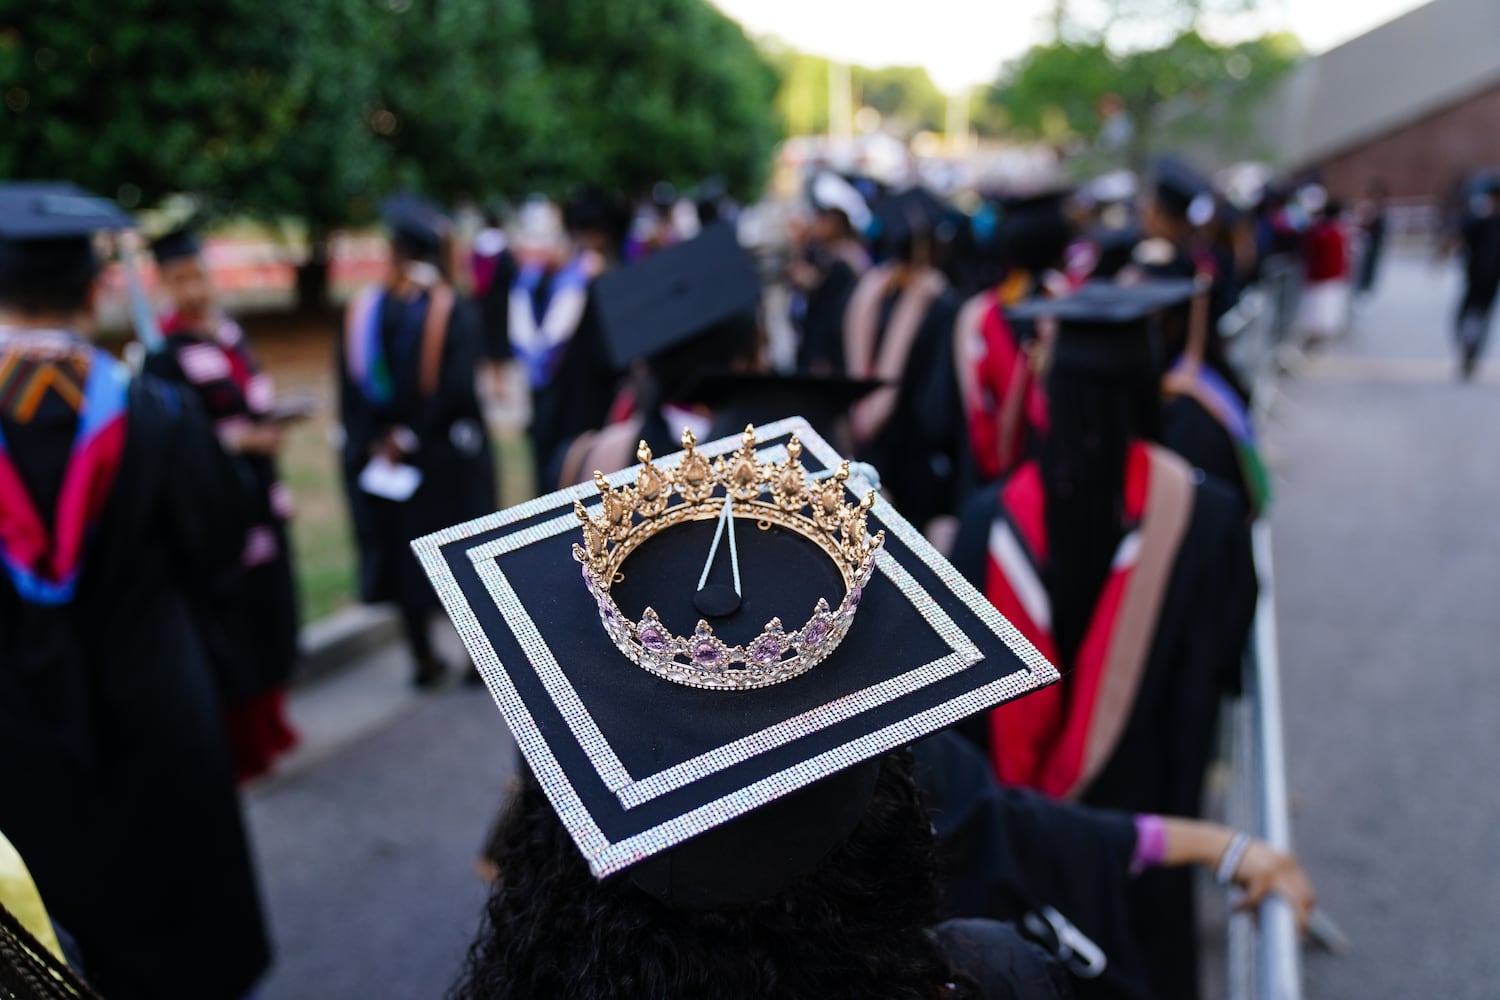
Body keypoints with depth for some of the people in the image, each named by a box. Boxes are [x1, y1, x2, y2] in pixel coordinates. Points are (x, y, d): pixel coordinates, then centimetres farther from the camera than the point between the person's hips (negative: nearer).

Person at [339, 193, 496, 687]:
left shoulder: (363, 310, -3)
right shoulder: (454, 312, -14)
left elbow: (351, 387, -3)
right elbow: (457, 388, -21)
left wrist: (375, 442, 0)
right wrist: (412, 437, -12)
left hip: (382, 454, 3)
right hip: (449, 458, -3)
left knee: (404, 551, 14)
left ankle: (423, 658, 22)